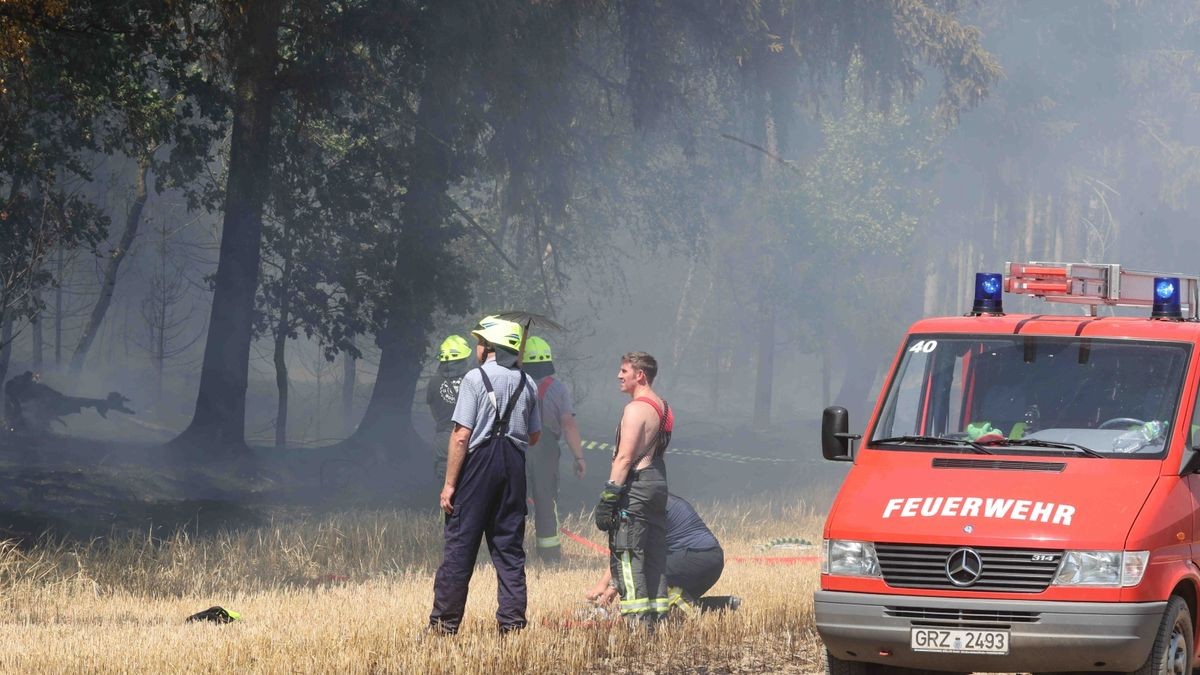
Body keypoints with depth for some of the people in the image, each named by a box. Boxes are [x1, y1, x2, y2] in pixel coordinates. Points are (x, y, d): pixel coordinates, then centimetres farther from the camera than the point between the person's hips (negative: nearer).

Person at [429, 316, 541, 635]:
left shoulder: (475, 378, -8)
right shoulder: (526, 383, 9)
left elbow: (462, 435, -12)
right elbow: (534, 435, 15)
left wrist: (449, 484, -10)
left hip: (479, 464, -5)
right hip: (514, 467, 5)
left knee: (460, 545, -1)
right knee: (509, 547, 9)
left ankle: (444, 623, 1)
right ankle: (512, 622, 6)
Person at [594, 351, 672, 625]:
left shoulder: (636, 409, -13)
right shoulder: (663, 408, 16)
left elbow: (625, 458, -19)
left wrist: (608, 497, -19)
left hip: (635, 487, -9)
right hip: (658, 481, 9)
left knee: (625, 554, -9)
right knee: (654, 554, 12)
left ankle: (636, 617, -14)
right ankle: (658, 611, 13)